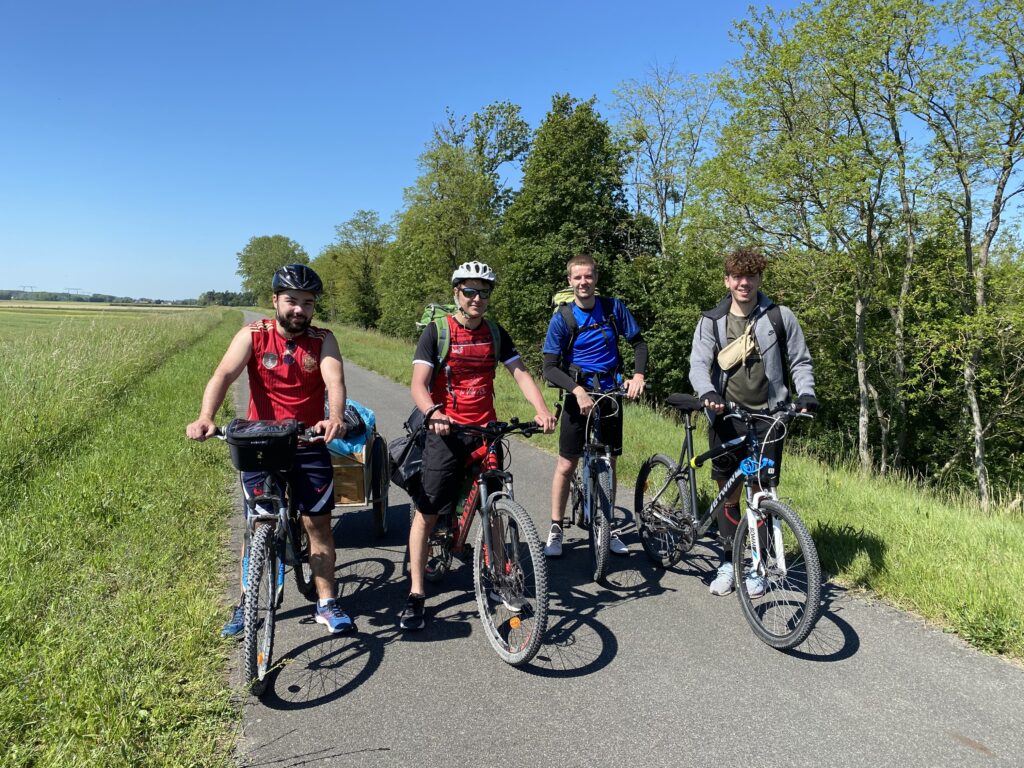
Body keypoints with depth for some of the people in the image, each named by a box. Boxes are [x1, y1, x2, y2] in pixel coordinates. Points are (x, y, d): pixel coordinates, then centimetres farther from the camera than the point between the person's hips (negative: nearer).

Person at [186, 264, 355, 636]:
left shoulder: (323, 340, -5)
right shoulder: (253, 336, -6)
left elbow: (335, 380, -22)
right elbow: (223, 374, -20)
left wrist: (335, 418, -43)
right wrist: (205, 417, -39)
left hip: (309, 444, 0)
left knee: (318, 523, 5)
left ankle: (327, 604, 18)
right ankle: (246, 605, 24)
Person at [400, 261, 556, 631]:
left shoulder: (495, 333, 7)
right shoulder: (436, 331, -6)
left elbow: (521, 373, 2)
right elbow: (418, 384, -14)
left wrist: (542, 410, -15)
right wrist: (434, 414, -34)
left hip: (486, 431, 4)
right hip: (446, 432, -4)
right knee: (427, 512, -4)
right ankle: (416, 593, 5)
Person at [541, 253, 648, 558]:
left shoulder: (613, 308, -1)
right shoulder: (562, 319, -8)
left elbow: (639, 342, 7)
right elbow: (550, 367, -12)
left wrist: (638, 375, -11)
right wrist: (578, 390, -27)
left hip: (611, 395, 2)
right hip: (579, 396, -2)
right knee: (566, 465, 0)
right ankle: (555, 530, 15)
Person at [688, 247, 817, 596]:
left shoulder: (780, 317, 1)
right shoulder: (711, 321, 2)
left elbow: (800, 361, 7)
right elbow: (698, 363, -8)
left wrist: (806, 394, -12)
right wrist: (707, 392, -28)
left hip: (767, 416, 0)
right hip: (726, 417, 1)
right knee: (729, 492, 7)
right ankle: (728, 562, 21)